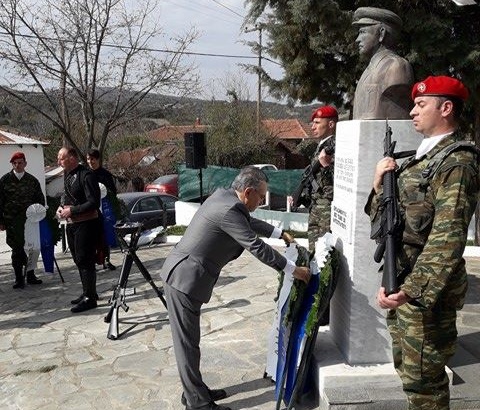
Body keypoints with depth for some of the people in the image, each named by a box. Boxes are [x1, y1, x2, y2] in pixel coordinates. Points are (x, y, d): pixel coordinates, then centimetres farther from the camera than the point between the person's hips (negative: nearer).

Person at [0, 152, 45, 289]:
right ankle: (19, 278, 9)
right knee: (17, 250, 0)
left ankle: (30, 275, 19)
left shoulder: (32, 180, 8)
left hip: (30, 220, 2)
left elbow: (40, 200, 13)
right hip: (12, 221, -2)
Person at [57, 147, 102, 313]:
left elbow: (94, 203, -20)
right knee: (78, 260, 16)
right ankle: (87, 292, 29)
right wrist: (61, 206, 6)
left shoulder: (86, 175, -16)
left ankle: (90, 298, 4)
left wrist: (72, 210, -19)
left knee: (85, 261, -5)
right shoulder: (67, 174, 11)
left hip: (86, 224, -9)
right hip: (71, 224, 9)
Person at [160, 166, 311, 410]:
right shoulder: (229, 210, -22)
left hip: (183, 275, 10)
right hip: (185, 279, -10)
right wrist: (293, 270, -14)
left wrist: (281, 234, 29)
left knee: (189, 340, 18)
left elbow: (250, 222, 24)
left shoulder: (223, 196, 8)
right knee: (187, 342, 2)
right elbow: (256, 247, -22)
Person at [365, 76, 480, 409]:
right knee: (407, 370, 23)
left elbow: (447, 237, -24)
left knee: (423, 380, 6)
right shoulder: (421, 157, 13)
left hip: (425, 288, -9)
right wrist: (380, 184, -3)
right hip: (401, 280, 9)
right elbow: (387, 217, 14)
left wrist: (413, 290, -29)